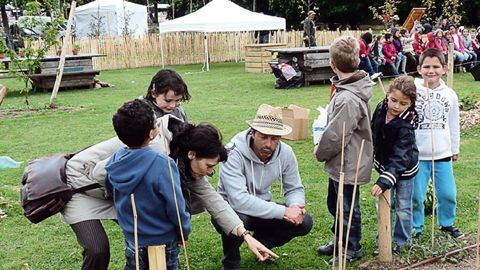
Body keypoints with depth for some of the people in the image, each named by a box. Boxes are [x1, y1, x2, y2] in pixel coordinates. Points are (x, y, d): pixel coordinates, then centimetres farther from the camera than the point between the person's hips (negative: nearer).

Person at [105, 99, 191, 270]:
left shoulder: (114, 161, -10)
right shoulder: (162, 164, -28)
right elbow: (175, 206, -22)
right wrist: (184, 233, -5)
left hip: (132, 239, 5)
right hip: (163, 242, -5)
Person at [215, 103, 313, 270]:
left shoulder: (285, 152, -12)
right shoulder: (233, 154, -30)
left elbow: (294, 188, -1)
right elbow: (239, 200, -39)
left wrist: (296, 206, -26)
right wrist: (283, 211, -39)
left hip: (263, 208, 5)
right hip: (232, 208, -5)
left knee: (304, 223, -14)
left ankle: (262, 243, 16)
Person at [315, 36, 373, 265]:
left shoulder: (348, 99, -30)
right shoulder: (351, 87, 1)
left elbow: (336, 136, -26)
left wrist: (319, 152, -8)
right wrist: (324, 150, 10)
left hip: (347, 165, -10)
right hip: (340, 162, 10)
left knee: (348, 207, 10)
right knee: (334, 203, 24)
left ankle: (353, 248, 30)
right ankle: (340, 240, 42)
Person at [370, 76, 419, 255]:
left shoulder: (405, 126, -32)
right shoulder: (380, 108, -14)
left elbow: (399, 159, -37)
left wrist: (384, 181, -46)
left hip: (404, 168, -5)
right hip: (384, 164, 5)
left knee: (403, 208, 10)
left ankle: (402, 242, 28)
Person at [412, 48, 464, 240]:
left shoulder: (450, 94, 4)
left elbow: (454, 124, 14)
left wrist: (455, 149, 19)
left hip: (443, 153, 3)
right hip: (417, 154, -3)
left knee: (448, 194, 11)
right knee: (416, 196, 4)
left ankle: (446, 223, 35)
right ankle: (416, 228, 23)